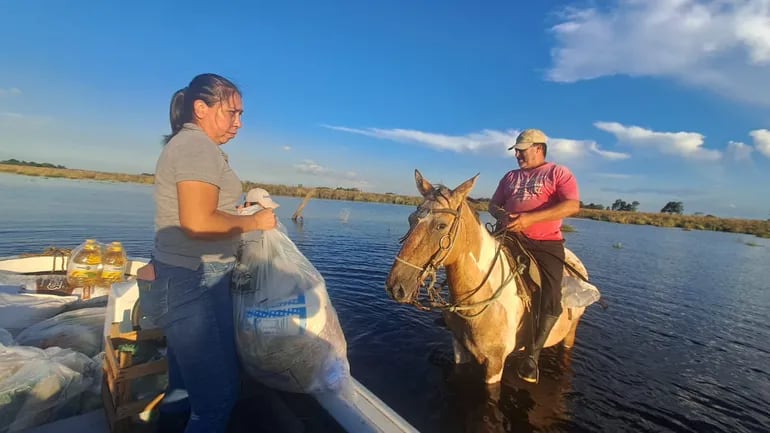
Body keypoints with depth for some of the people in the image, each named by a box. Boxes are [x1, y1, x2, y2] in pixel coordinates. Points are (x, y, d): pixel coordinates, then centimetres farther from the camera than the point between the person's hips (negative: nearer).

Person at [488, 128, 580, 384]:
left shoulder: (559, 173, 3)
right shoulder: (511, 177, 18)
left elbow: (572, 206, -12)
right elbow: (493, 204, 19)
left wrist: (530, 218, -24)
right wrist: (501, 215, -8)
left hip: (546, 244, -4)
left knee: (551, 303, -15)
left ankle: (532, 355, 4)